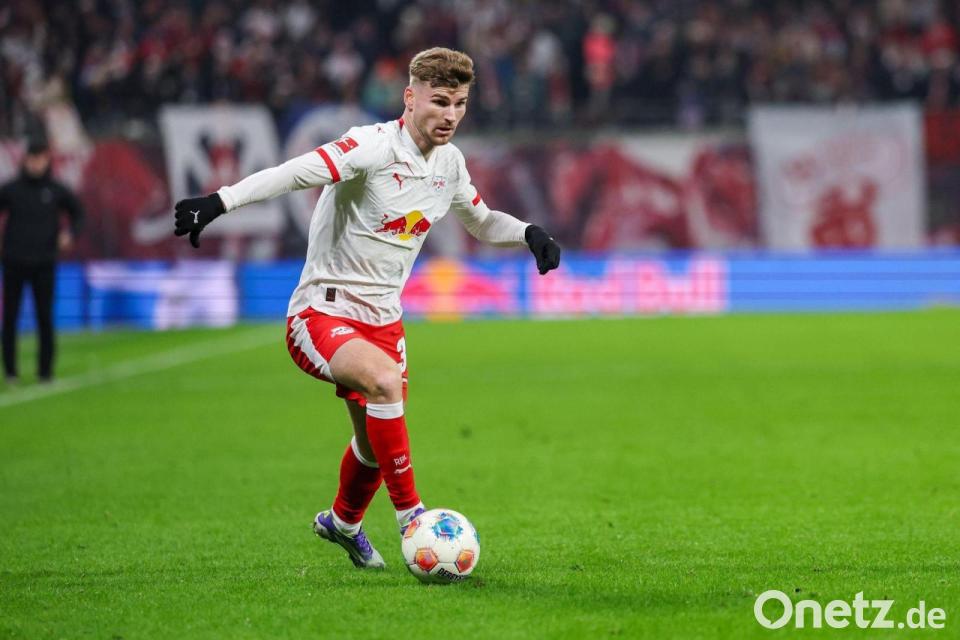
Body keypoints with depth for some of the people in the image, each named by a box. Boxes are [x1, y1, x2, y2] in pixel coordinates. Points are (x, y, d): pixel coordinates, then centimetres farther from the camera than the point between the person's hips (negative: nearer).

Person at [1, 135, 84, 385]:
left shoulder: (57, 191, 1)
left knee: (45, 318, 0)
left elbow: (77, 213, 14)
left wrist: (70, 233, -5)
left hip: (44, 263, 0)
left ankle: (45, 370, 7)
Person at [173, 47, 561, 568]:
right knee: (384, 379, -35)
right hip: (321, 314, -8)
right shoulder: (374, 146, -20)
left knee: (375, 442, 17)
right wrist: (220, 201, -49)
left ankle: (343, 522, 49)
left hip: (382, 319, 8)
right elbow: (298, 172, -35)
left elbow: (481, 220, 24)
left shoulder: (449, 163, 5)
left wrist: (528, 234, 3)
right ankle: (410, 516, -24)